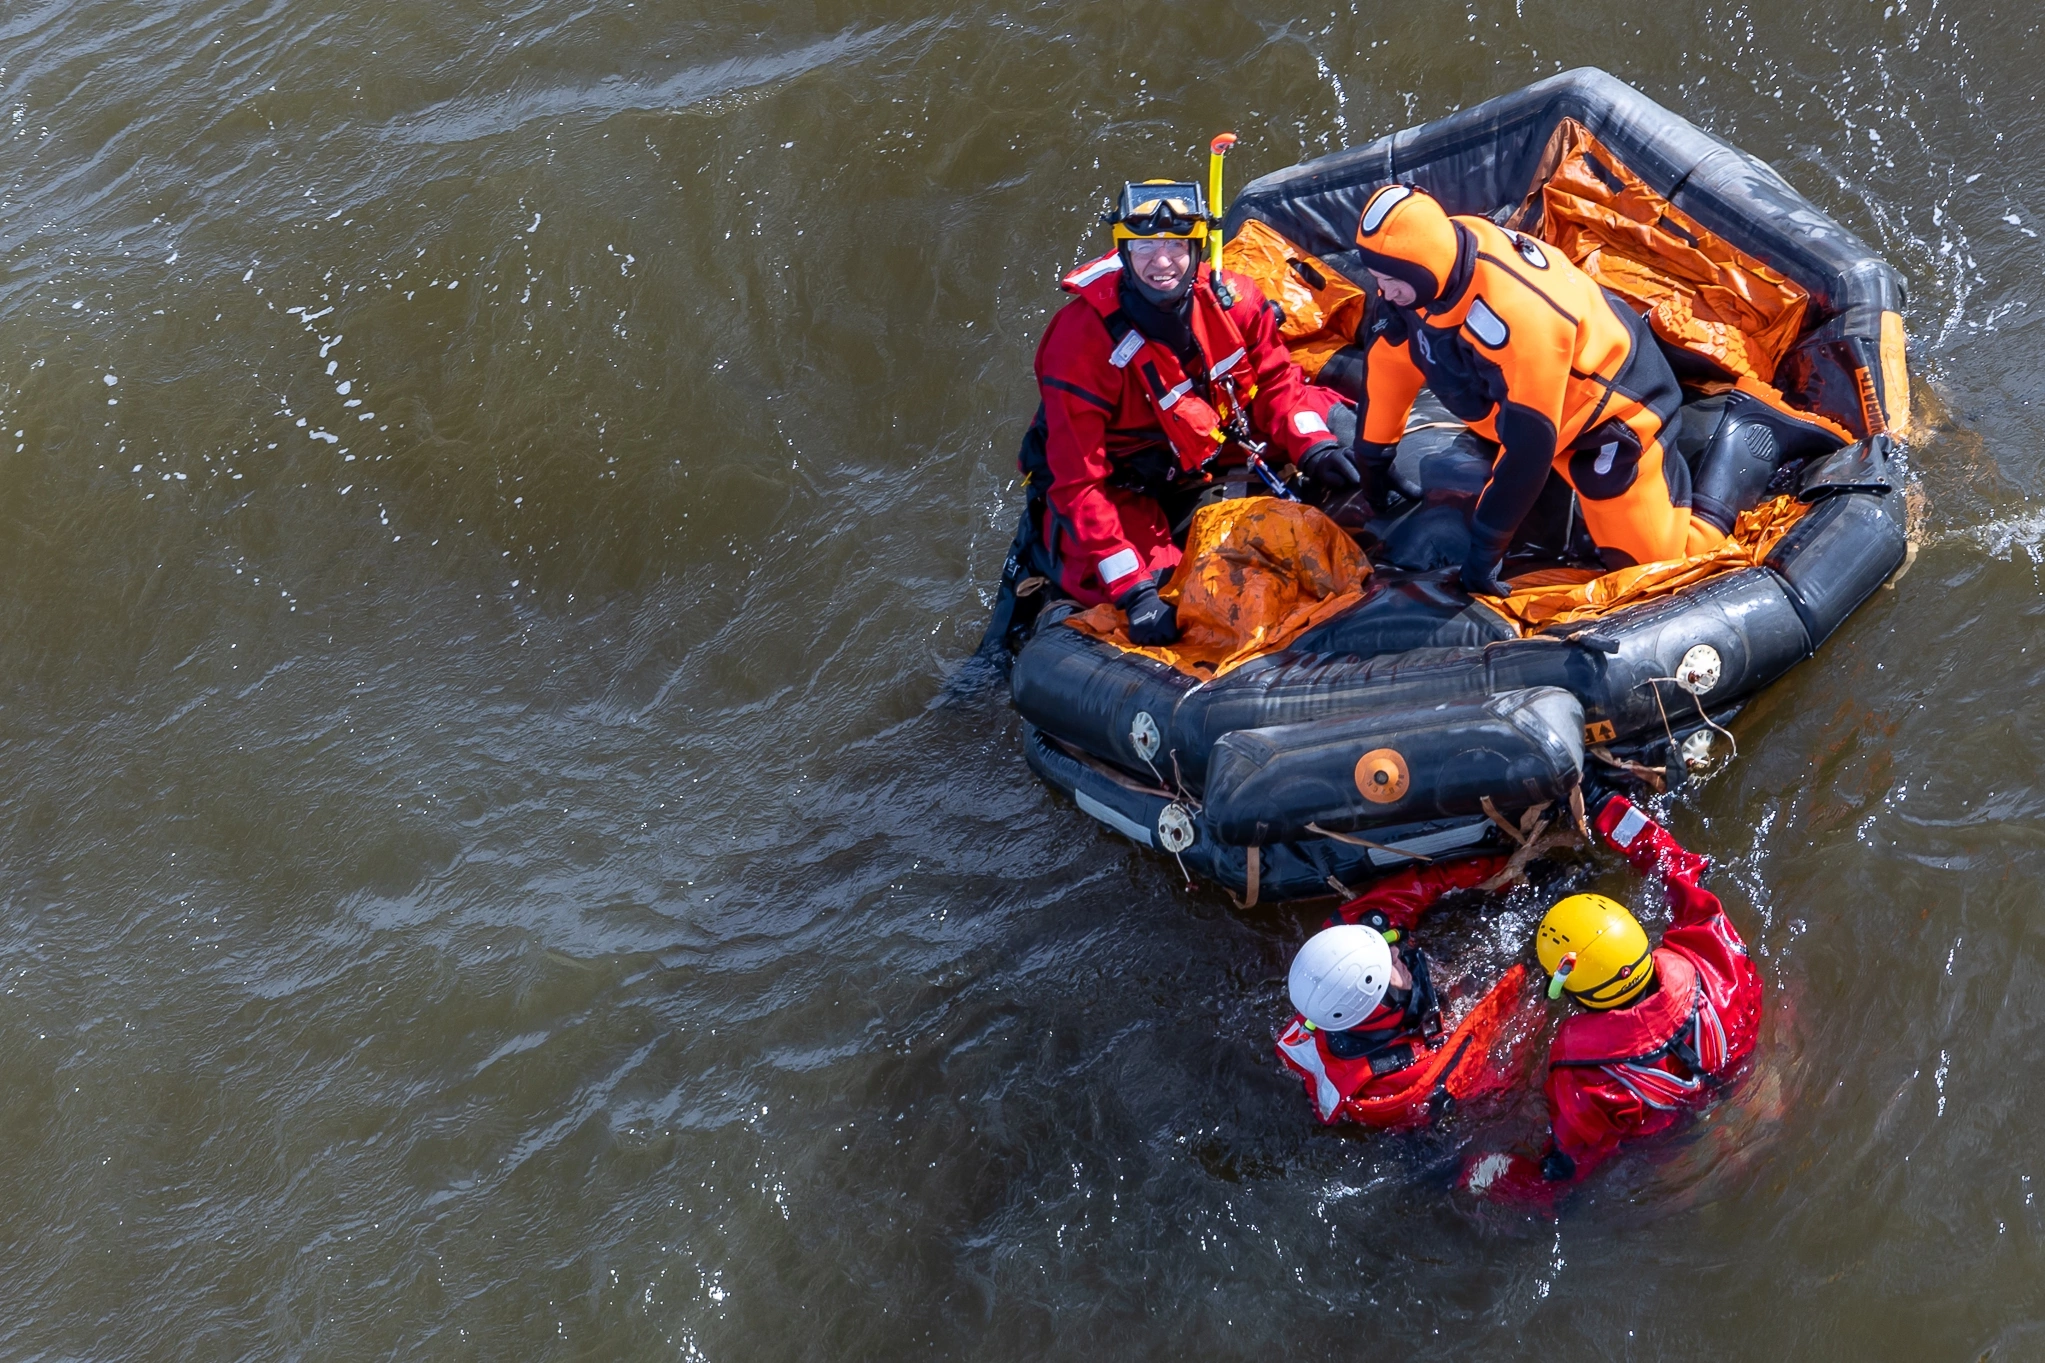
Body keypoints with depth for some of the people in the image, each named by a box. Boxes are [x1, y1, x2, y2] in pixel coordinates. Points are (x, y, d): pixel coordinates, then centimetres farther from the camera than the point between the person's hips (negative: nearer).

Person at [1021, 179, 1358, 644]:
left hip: (1218, 441, 5)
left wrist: (1311, 445, -20)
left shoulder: (1230, 298, -18)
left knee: (1332, 419, -4)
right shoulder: (1081, 341, -31)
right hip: (1125, 485, -5)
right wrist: (1132, 588, -35)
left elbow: (1275, 379, 0)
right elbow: (1078, 481, -30)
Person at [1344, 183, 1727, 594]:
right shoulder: (1434, 252, -20)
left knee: (1651, 563, -8)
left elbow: (1531, 443, -35)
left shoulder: (1517, 315, -43)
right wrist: (1372, 455, 8)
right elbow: (1388, 357, -3)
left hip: (1610, 408, -8)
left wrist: (1486, 548, -28)